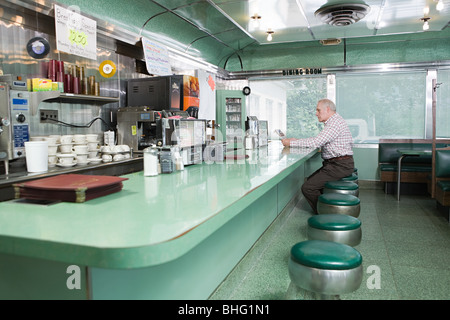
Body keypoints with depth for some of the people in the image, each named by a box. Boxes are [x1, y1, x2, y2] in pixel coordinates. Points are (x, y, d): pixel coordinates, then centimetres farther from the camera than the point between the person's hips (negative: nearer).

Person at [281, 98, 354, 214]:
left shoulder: (335, 122, -17)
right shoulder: (333, 121, 19)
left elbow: (315, 142, -24)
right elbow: (318, 140, 19)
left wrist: (291, 143, -17)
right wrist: (297, 140, 8)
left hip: (340, 165, -11)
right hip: (335, 163, 11)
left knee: (307, 188, -14)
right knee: (310, 180, 19)